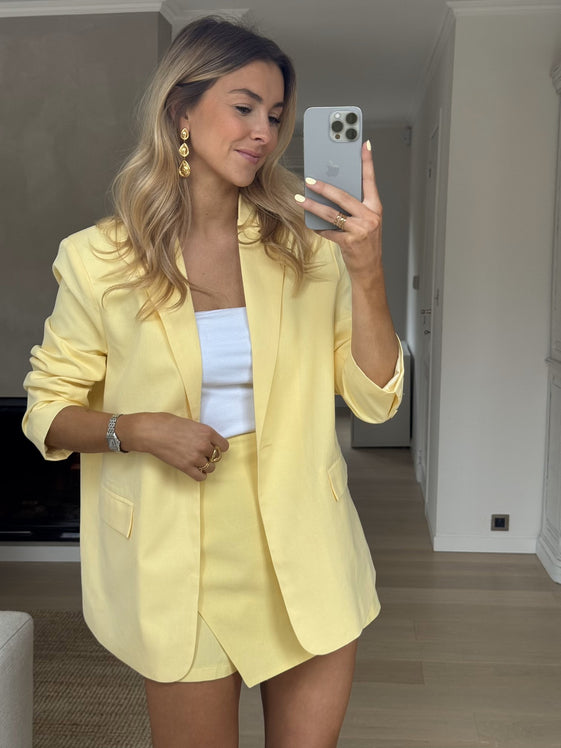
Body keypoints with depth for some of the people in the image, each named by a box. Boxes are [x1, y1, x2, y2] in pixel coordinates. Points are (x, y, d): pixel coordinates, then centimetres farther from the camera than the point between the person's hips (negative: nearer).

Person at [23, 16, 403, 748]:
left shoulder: (307, 247, 0)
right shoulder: (100, 260, -6)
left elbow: (375, 398, -3)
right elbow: (48, 411, 1)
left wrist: (366, 270, -15)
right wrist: (135, 429, -18)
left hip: (305, 550, 2)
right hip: (181, 563, -2)